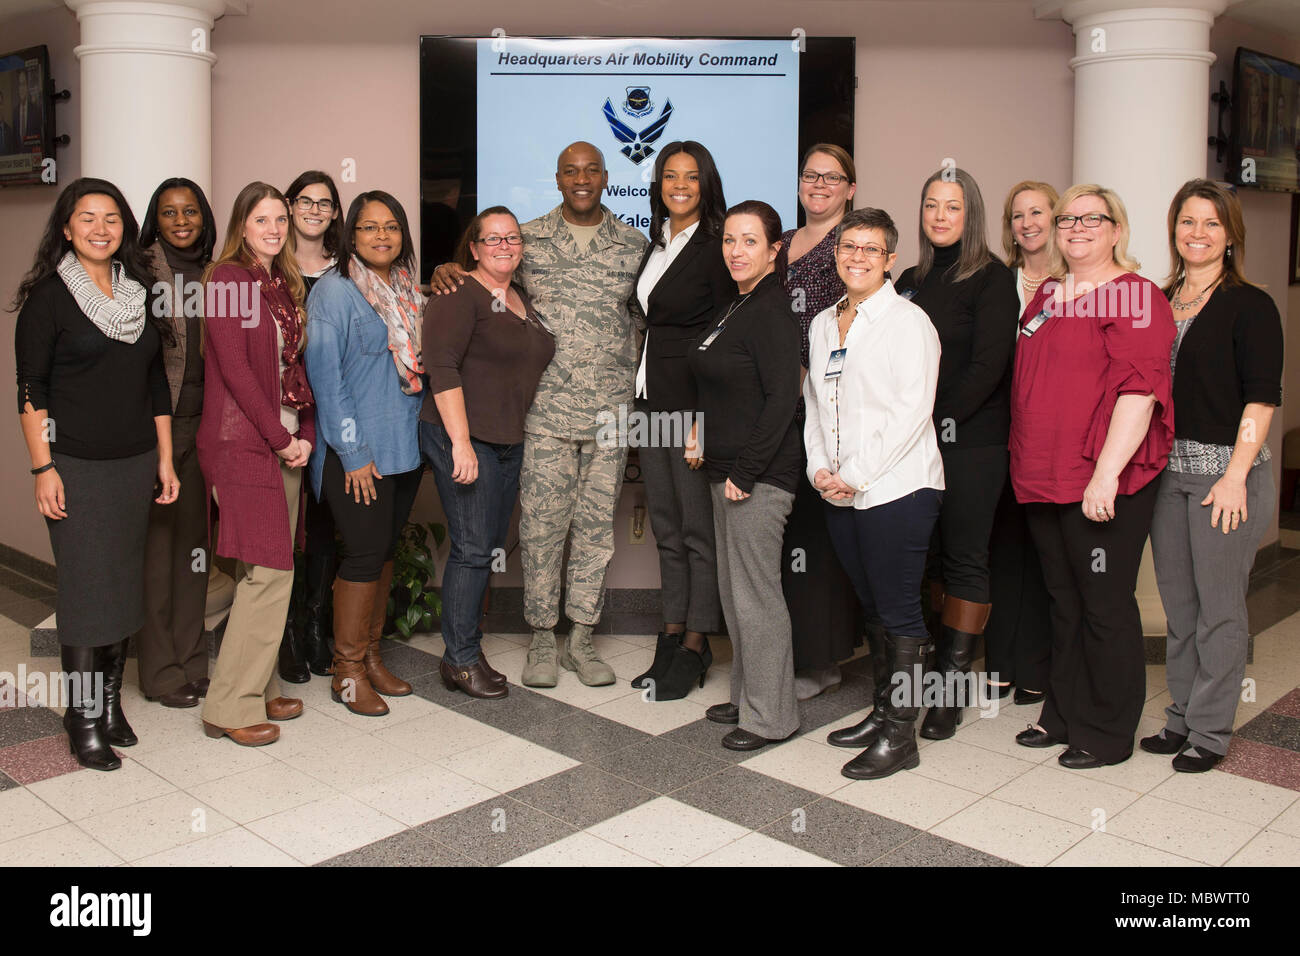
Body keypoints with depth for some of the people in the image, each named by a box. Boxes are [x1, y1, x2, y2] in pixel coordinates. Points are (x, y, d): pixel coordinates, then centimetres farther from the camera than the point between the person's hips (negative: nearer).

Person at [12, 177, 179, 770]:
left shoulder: (139, 293, 11)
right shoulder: (49, 296, -4)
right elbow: (31, 388, -6)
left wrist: (165, 459, 11)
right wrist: (42, 467, -12)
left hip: (136, 464, 5)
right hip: (76, 465, -5)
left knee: (124, 587, 9)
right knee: (87, 592, -4)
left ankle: (110, 704, 22)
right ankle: (83, 722, 7)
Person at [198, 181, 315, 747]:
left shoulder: (285, 285, 16)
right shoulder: (227, 278, -6)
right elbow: (234, 367, -13)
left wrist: (305, 434, 1)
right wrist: (280, 438, -12)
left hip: (285, 440, 8)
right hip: (242, 441, -7)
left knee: (274, 569, 9)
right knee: (269, 571, -10)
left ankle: (260, 687, 20)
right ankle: (231, 707, 0)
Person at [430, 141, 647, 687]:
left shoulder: (634, 246, 8)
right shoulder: (527, 239, 5)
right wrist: (446, 271, -8)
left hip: (612, 415, 1)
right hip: (545, 412, -1)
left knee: (596, 525, 7)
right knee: (541, 526, 1)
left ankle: (581, 638, 20)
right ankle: (542, 640, 16)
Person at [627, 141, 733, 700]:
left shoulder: (717, 248, -8)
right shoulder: (656, 245, 15)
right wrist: (644, 395, 11)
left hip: (695, 401, -8)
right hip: (652, 396, 8)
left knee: (699, 527, 0)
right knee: (666, 526, 12)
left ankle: (695, 646, 9)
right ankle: (672, 635, 22)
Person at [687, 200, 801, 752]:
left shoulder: (771, 310, -15)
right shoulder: (736, 307, 15)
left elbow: (783, 397, -21)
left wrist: (745, 472, -20)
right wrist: (704, 439, 13)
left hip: (760, 476, -10)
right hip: (728, 470, 10)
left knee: (755, 593, -2)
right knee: (733, 590, 17)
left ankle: (770, 717, 11)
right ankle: (747, 697, 30)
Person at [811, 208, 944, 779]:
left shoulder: (908, 321, -6)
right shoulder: (823, 324, 15)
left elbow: (912, 412, -13)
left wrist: (856, 476, -14)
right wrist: (819, 468, 1)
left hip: (896, 489, -6)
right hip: (839, 493, 6)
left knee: (899, 613, -1)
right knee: (873, 608, 14)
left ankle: (899, 734, 7)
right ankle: (881, 712, 26)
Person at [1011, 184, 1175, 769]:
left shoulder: (1134, 296, -9)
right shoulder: (1046, 295, 15)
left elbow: (1138, 390, -17)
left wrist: (1106, 473, -22)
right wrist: (1026, 461, 17)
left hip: (1102, 483, -7)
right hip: (1043, 478, 7)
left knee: (1104, 605, 2)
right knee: (1063, 601, 16)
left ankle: (1108, 733, 16)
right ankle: (1063, 715, 29)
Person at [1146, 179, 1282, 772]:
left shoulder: (1250, 306, -5)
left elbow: (1262, 399, -11)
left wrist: (1236, 475, -18)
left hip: (1226, 470, -5)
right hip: (1166, 469, 6)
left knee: (1219, 607, 2)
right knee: (1177, 604, 13)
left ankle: (1211, 730, 13)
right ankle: (1182, 715, 26)